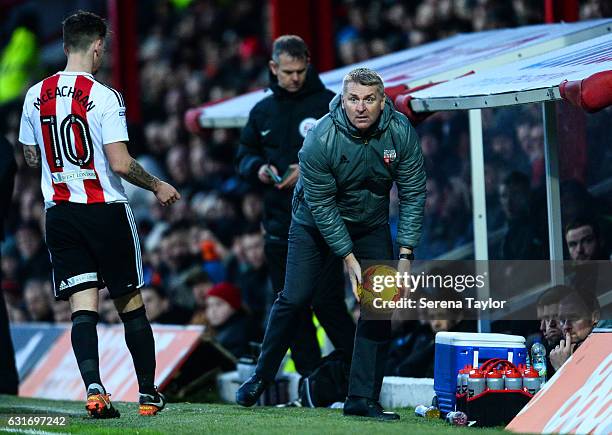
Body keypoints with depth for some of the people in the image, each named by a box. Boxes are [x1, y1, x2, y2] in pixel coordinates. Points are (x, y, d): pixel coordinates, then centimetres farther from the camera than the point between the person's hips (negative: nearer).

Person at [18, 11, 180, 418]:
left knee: (83, 305, 0)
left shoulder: (36, 96, 4)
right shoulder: (104, 97, -13)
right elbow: (120, 164, -17)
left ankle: (94, 389, -17)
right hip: (105, 210, -4)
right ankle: (148, 393, 15)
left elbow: (32, 158, 15)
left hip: (59, 213, 4)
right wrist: (158, 186, -1)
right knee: (131, 303, 9)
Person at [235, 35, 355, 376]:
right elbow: (245, 155, 21)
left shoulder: (329, 105, -1)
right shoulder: (262, 111, 14)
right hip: (279, 223, 5)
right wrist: (258, 168, -1)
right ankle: (311, 380, 12)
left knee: (328, 303, -10)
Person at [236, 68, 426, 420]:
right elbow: (322, 206, -25)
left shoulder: (401, 133, -23)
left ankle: (364, 398, -3)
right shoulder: (320, 140, -31)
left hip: (371, 224, 3)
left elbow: (413, 194, -16)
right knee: (295, 299, -8)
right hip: (317, 220, -3)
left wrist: (405, 255, -23)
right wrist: (349, 259, -26)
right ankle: (262, 377, 13)